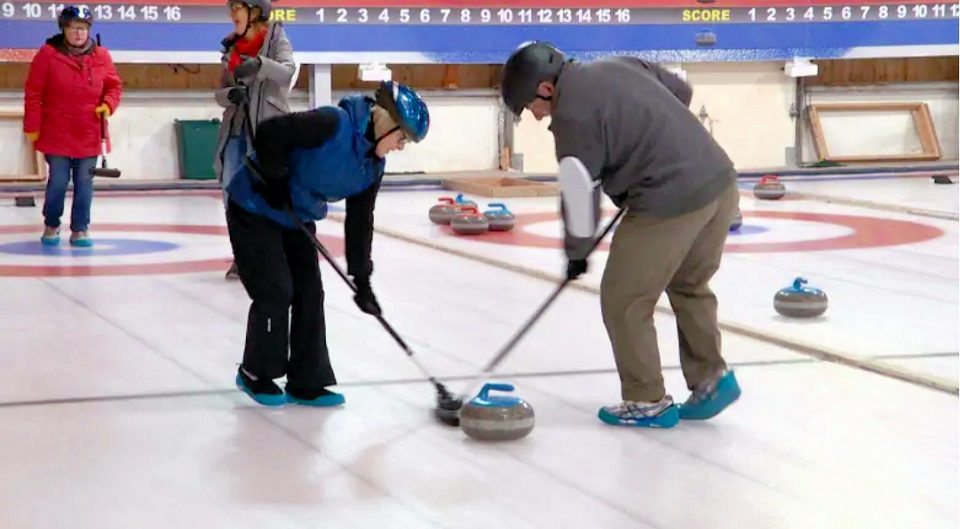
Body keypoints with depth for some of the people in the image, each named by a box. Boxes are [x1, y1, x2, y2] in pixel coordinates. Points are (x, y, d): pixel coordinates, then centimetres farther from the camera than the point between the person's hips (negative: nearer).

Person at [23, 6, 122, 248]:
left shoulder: (101, 56, 2)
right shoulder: (48, 54, -5)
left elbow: (114, 86, 11)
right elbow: (33, 93, -3)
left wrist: (108, 104, -10)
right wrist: (32, 126, -5)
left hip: (88, 135, 2)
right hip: (56, 133, -2)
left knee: (84, 183, 5)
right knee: (58, 182, 0)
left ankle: (80, 230, 16)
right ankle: (51, 226, 21)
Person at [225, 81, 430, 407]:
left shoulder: (373, 166, -2)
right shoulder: (334, 124, -27)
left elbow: (360, 220, 3)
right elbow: (269, 132, -30)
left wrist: (361, 277, 0)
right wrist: (277, 181, -24)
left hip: (297, 218, 8)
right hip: (255, 211, -8)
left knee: (309, 293, 4)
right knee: (275, 292, -7)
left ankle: (306, 383, 12)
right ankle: (255, 373, 12)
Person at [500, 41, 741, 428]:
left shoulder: (572, 116, -10)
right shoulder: (618, 65, 13)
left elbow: (580, 194, -4)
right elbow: (682, 92, 25)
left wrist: (576, 253, 12)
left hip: (670, 204, -9)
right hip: (721, 181, 9)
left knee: (623, 301, 8)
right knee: (689, 286, 27)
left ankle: (647, 402, 16)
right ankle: (711, 378, 25)